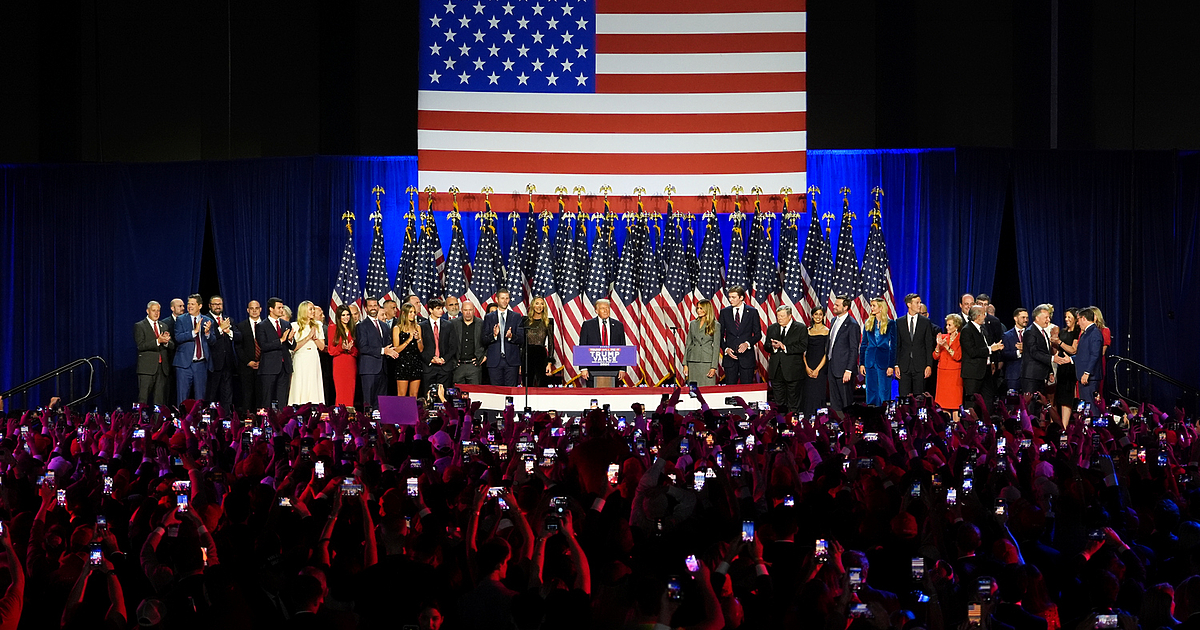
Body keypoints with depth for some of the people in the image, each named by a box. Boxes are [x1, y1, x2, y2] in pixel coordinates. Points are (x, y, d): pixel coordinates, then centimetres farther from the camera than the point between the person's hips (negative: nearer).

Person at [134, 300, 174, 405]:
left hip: (162, 368, 5)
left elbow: (172, 345, 13)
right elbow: (140, 345, -11)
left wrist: (166, 341, -10)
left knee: (160, 400, 3)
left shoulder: (164, 326, 19)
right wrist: (158, 341, -19)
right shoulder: (139, 326, 2)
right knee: (143, 399, -8)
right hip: (147, 368, -5)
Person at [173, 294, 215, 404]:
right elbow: (178, 338, -11)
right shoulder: (181, 320, 3)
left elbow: (212, 341, 4)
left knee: (200, 397, 6)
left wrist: (207, 332, -16)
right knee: (182, 396, -2)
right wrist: (194, 331, -21)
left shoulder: (207, 321, 9)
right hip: (185, 363, -2)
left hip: (201, 364, 2)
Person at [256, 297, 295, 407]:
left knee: (282, 400, 3)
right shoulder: (261, 326, -1)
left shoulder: (287, 325, 15)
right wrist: (281, 340, -17)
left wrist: (290, 340, -10)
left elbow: (293, 346, 13)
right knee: (266, 400, -3)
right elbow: (263, 346, -12)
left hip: (285, 367, 5)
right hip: (269, 368, -4)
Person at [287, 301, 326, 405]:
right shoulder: (295, 326, 3)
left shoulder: (317, 326, 13)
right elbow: (294, 347, -6)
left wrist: (315, 337, -6)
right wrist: (308, 337, -10)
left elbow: (322, 347, 11)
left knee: (313, 387, -3)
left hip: (313, 360, 3)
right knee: (300, 388, -8)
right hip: (300, 360, -3)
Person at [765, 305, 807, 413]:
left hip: (793, 371, -4)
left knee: (793, 403, 1)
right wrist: (773, 346, -11)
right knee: (779, 402, 7)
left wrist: (784, 347, -16)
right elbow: (765, 346, 12)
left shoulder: (800, 328, -2)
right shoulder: (772, 328, 13)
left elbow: (803, 347, -12)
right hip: (776, 371, 4)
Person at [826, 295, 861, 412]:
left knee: (847, 401, 0)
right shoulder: (834, 320, 12)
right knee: (834, 401, 13)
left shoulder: (852, 325, -13)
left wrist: (848, 370, -19)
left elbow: (854, 350, -15)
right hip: (832, 367, 8)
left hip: (843, 369, -8)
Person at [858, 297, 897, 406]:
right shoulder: (868, 323, 9)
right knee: (871, 391, 7)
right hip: (870, 361, 4)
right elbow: (863, 344, 12)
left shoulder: (890, 324, -1)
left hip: (884, 360, -3)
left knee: (884, 390, 0)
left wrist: (891, 365, -8)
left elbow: (893, 346, -2)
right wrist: (861, 363, 6)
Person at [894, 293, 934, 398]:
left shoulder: (925, 322, 5)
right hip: (904, 365, 1)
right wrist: (896, 365, 0)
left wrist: (929, 365, -5)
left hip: (920, 365, -1)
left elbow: (929, 345, 3)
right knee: (904, 396, 0)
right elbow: (897, 345, 7)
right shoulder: (899, 322, 7)